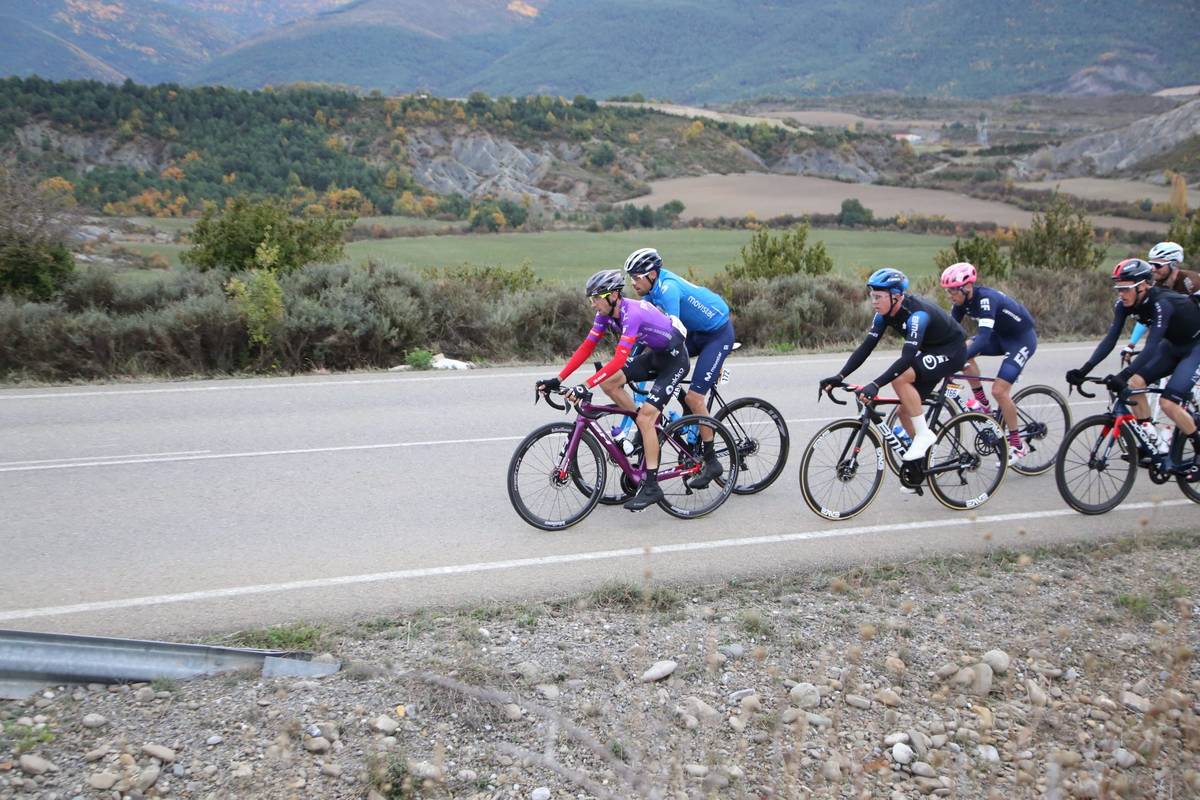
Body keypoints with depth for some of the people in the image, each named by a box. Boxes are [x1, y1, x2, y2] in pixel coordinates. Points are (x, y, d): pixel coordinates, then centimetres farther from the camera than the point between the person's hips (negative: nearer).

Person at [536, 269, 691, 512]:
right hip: (654, 355, 9)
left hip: (674, 359, -9)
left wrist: (586, 386, -47)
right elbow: (586, 347, -6)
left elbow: (619, 359, -41)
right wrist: (557, 379, -13)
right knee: (608, 382, -6)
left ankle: (651, 486, -11)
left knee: (645, 417, -17)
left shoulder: (632, 313, -32)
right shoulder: (606, 313, -6)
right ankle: (649, 430, 10)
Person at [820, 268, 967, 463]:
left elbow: (907, 358, -43)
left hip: (952, 351, -8)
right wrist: (840, 377, -20)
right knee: (905, 412, 3)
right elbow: (866, 347, -10)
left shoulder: (916, 314, -34)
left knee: (899, 379, -29)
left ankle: (924, 434, -14)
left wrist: (875, 385, -50)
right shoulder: (884, 314, -10)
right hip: (929, 350, 8)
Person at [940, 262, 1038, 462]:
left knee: (999, 390, -18)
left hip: (1022, 339, -8)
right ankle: (983, 404, -1)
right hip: (1002, 336, 8)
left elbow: (983, 337, -42)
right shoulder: (963, 300, -8)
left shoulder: (985, 298, -32)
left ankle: (1018, 446, -2)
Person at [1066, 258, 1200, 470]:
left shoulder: (1162, 303, -33)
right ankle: (1150, 441, 2)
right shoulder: (1125, 304, -13)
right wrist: (1083, 371, -25)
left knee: (1168, 402, -19)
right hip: (1173, 346, 7)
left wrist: (1122, 377, -51)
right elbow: (1110, 338, -16)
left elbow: (1151, 347, -41)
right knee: (1135, 383, -11)